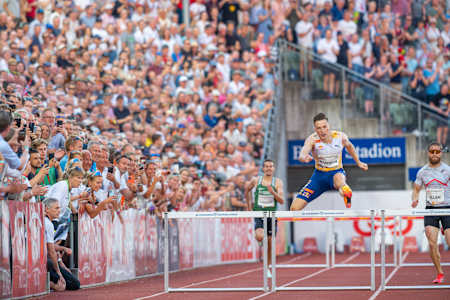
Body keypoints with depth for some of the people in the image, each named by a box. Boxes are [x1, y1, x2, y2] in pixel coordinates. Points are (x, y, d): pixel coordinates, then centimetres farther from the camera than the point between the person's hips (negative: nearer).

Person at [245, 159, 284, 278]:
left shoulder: (278, 182, -1)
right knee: (259, 236, -29)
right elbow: (247, 189, 22)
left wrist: (272, 192, -25)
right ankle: (257, 234, 8)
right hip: (258, 213, -1)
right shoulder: (255, 180, 1)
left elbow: (282, 201, -8)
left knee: (269, 243, 7)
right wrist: (249, 205, 18)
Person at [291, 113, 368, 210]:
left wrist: (358, 162, 23)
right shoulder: (312, 139, -17)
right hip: (319, 174, 1)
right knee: (295, 208, -4)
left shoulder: (341, 137, -11)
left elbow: (349, 146, 13)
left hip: (336, 173, -1)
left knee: (339, 181, -44)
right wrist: (304, 158, -60)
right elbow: (302, 154, -36)